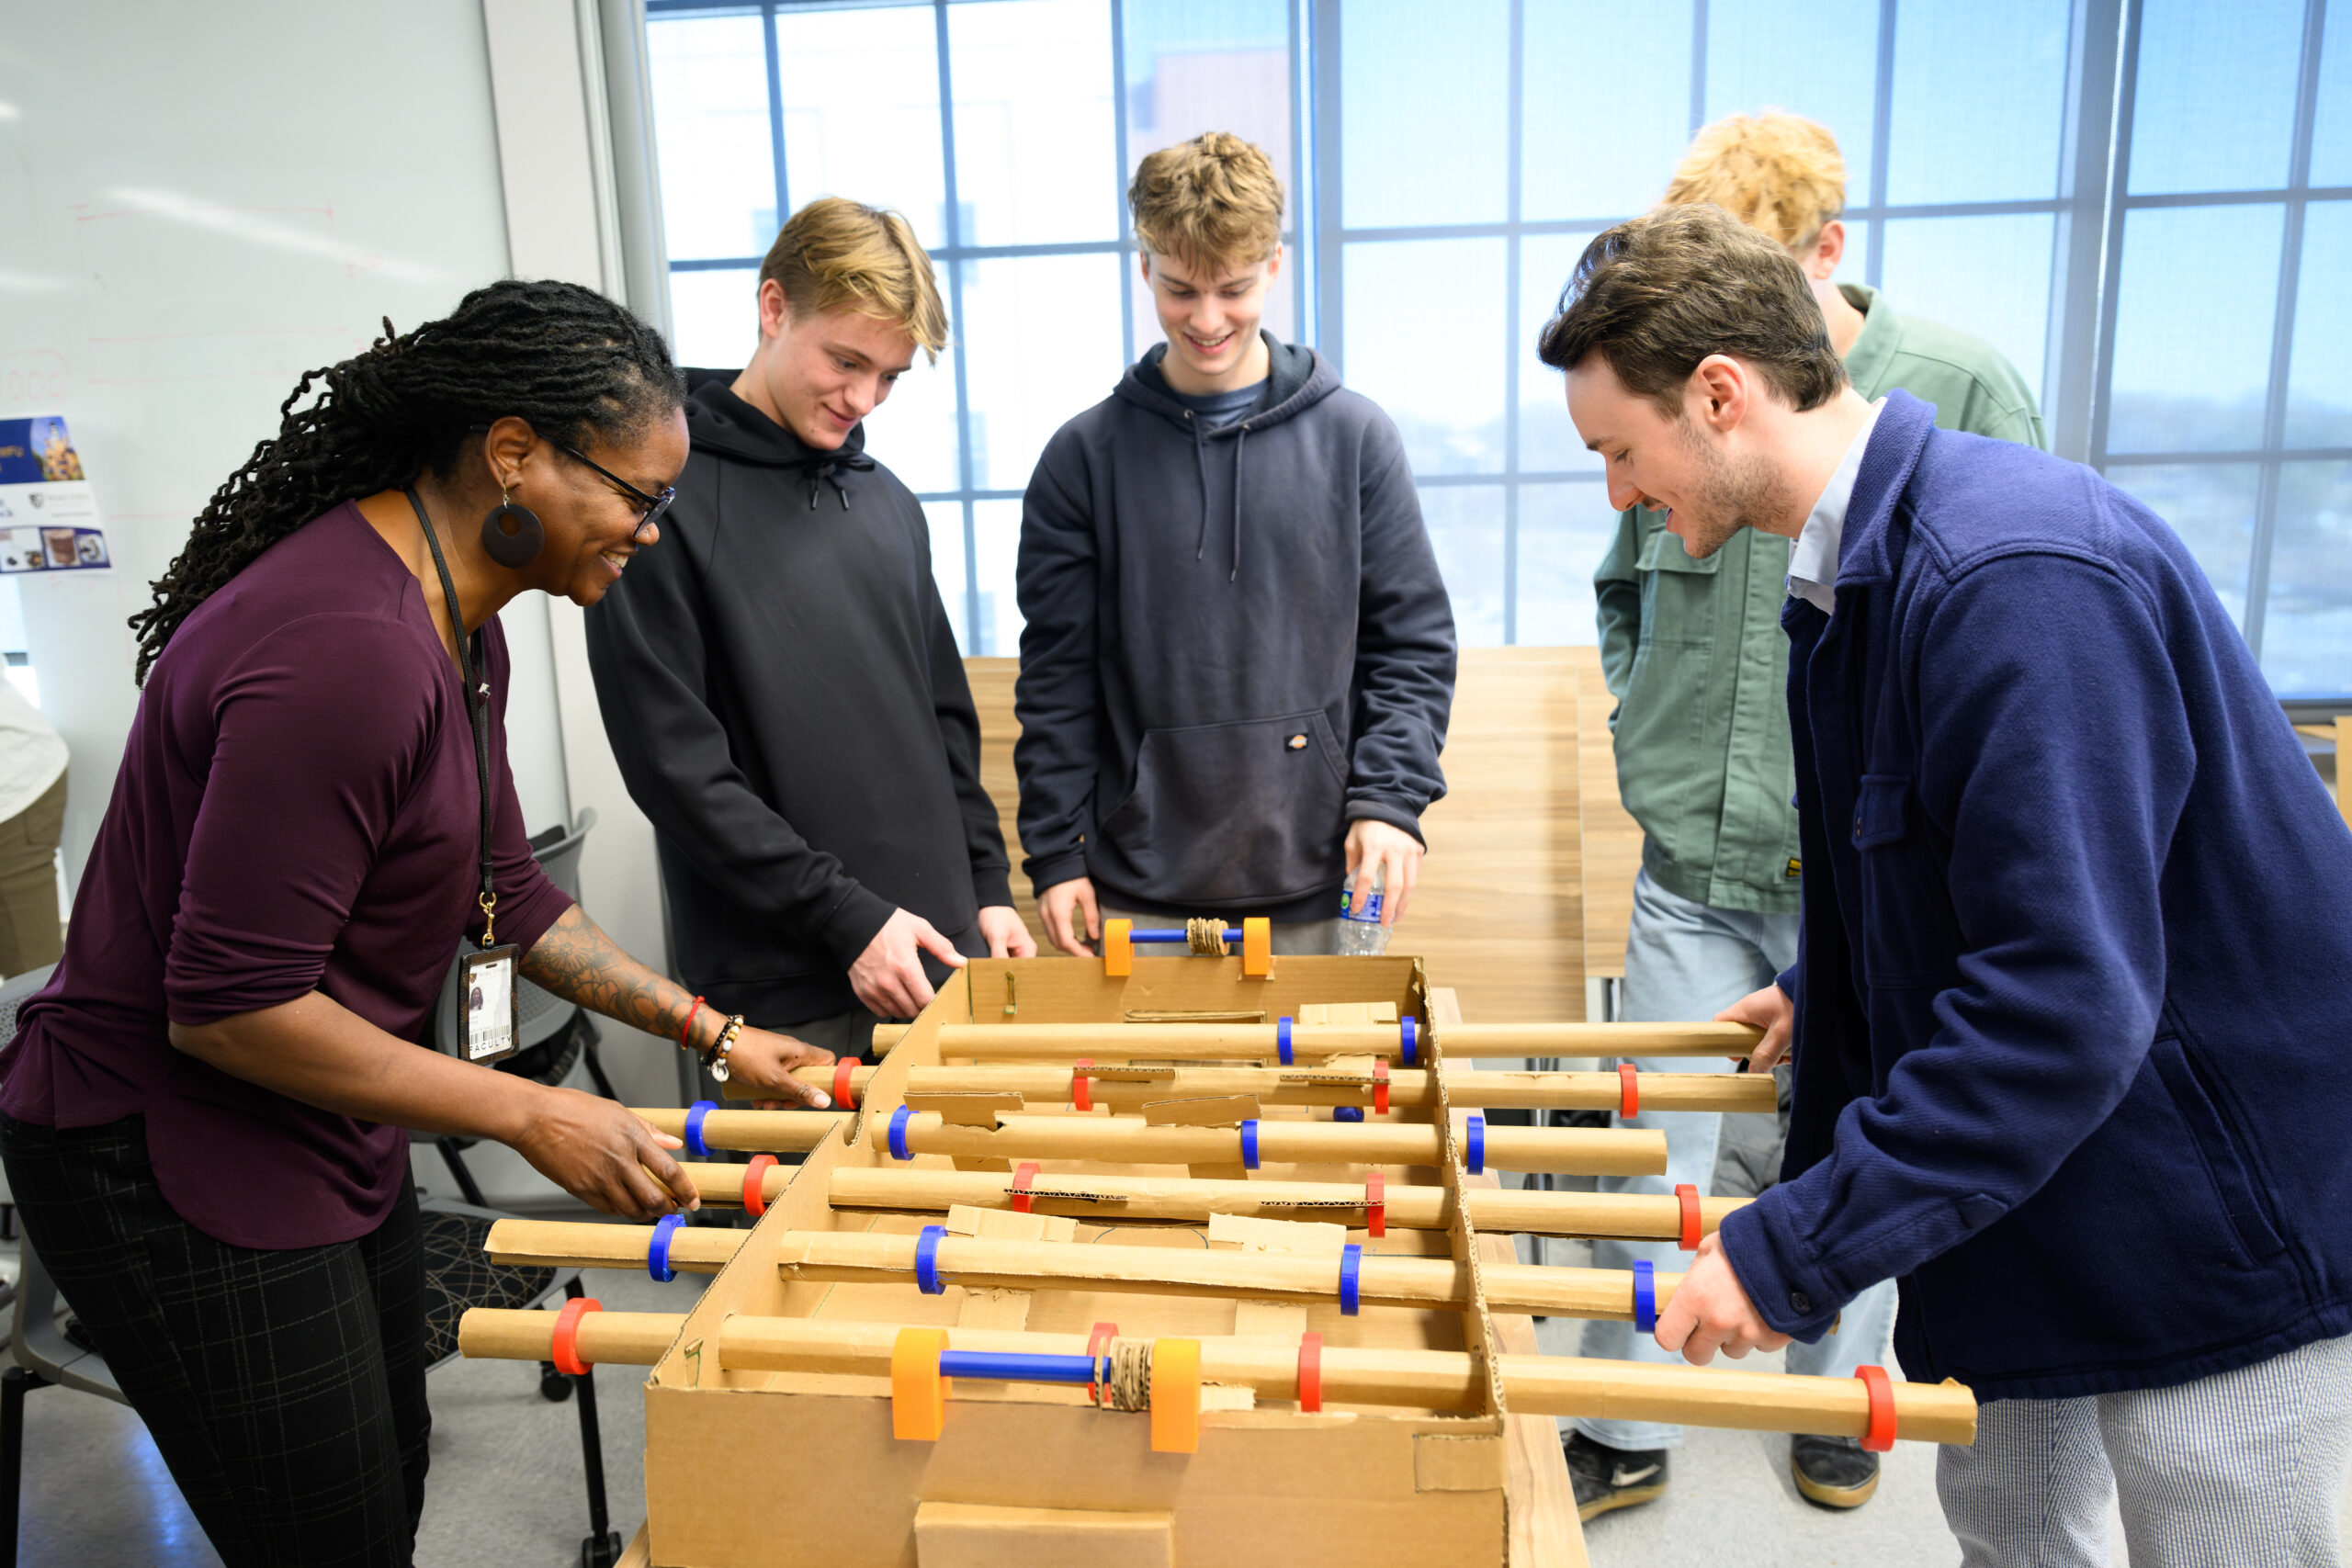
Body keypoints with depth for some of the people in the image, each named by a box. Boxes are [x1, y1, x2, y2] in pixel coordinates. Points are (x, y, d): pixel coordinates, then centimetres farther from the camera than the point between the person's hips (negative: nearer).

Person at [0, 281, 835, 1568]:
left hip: (331, 1143, 10)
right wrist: (529, 1116, -21)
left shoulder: (459, 628, 3)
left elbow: (504, 893, 10)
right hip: (172, 1163, -9)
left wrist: (713, 1035, 8)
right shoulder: (348, 652, -30)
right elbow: (231, 1008, -28)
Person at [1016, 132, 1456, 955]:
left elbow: (1414, 645, 4)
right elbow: (1056, 678, 4)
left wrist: (1388, 799, -8)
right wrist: (1055, 852, -1)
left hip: (1318, 888, 0)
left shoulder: (1355, 437, 2)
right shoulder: (1085, 454, 2)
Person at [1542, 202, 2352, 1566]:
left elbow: (2067, 996, -33)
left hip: (2229, 1229, -9)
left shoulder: (2013, 572, -29)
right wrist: (1829, 993, 25)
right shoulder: (1857, 569, 2)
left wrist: (1796, 1250, -30)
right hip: (2031, 1196, 9)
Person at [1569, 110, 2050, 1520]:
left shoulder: (1961, 388, -7)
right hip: (1693, 874, 3)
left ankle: (1838, 1401, 40)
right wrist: (1649, 737, 6)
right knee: (1653, 1157, 7)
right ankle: (1625, 1438, 25)